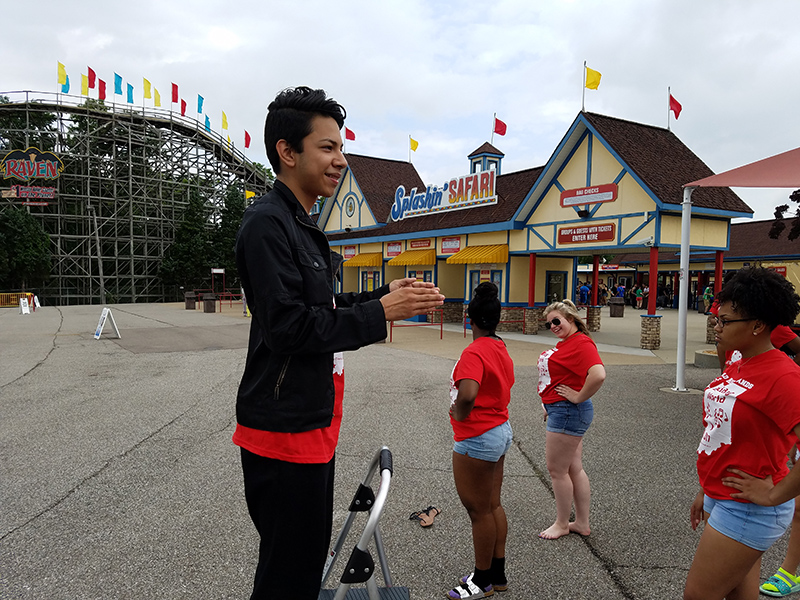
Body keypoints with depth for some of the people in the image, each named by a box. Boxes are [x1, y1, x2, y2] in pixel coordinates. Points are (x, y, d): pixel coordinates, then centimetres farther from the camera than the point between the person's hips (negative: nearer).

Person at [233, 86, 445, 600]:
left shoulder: (303, 226, 16)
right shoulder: (267, 223, -16)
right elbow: (289, 326, -24)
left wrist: (386, 295, 5)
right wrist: (380, 312, -20)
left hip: (312, 423, 10)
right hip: (284, 428, -10)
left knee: (307, 558, 22)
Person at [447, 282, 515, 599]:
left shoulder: (474, 352, -22)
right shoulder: (501, 349, 7)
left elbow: (467, 394, -38)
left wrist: (459, 414, -19)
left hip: (477, 439, -9)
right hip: (501, 430, 10)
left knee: (479, 511, 6)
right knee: (493, 505, 19)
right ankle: (498, 573, 33)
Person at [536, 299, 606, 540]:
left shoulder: (582, 343, -20)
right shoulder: (565, 342, 12)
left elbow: (598, 375, -35)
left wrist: (578, 397, -22)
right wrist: (549, 405, 20)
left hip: (568, 412, -10)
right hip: (559, 411, 10)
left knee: (557, 470, 2)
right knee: (574, 468, 16)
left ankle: (562, 524, 19)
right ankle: (582, 523, 28)